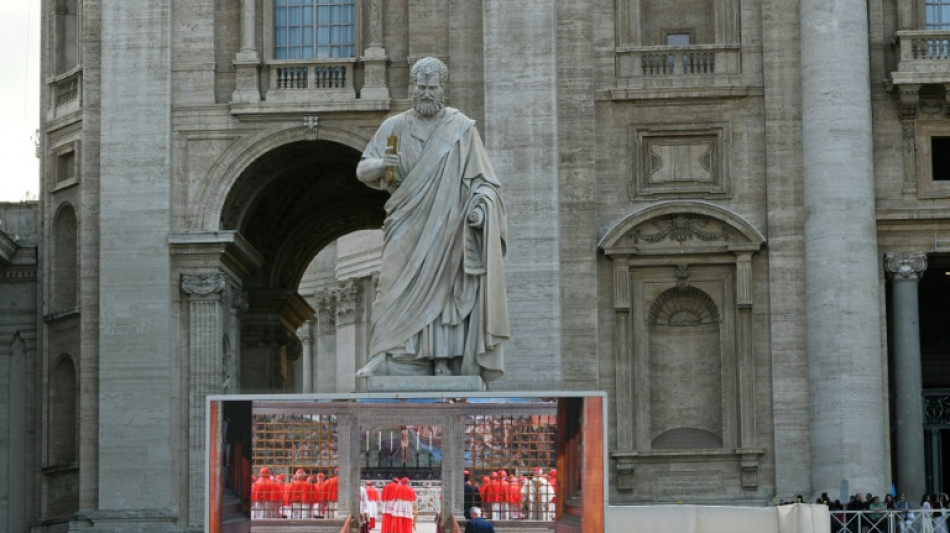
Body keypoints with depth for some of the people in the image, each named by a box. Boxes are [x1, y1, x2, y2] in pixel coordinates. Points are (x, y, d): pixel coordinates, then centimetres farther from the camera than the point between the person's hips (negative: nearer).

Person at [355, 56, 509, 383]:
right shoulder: (394, 128, 9)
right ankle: (392, 363, -9)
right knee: (402, 294, -7)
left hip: (446, 230, -2)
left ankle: (445, 363, -8)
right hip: (407, 231, 2)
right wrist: (381, 165, -17)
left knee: (443, 292, -7)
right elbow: (363, 170, 5)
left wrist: (479, 207, -17)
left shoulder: (462, 129, 3)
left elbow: (482, 180, 2)